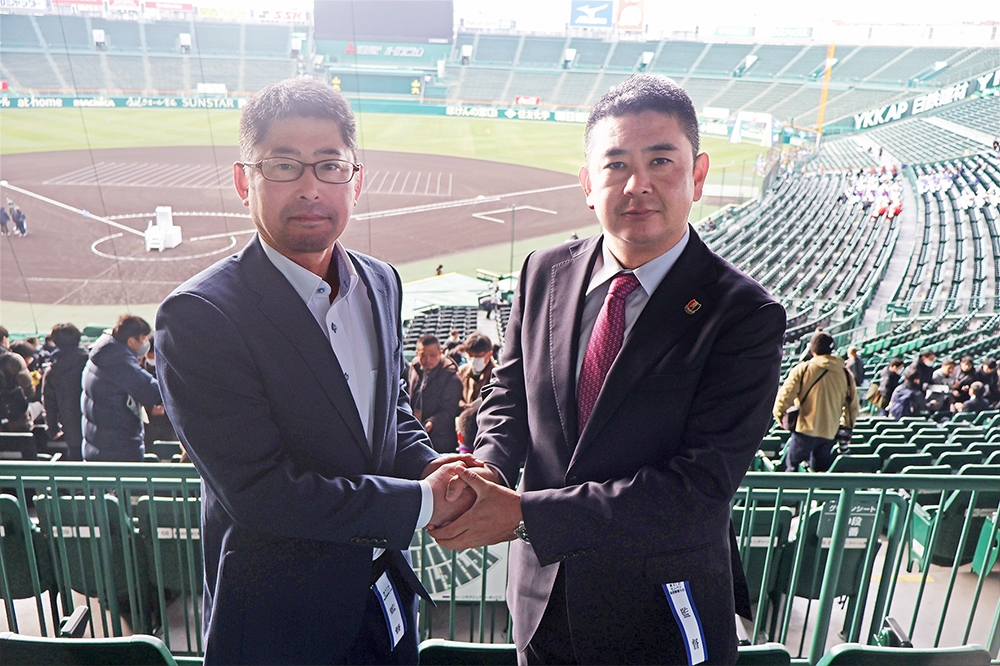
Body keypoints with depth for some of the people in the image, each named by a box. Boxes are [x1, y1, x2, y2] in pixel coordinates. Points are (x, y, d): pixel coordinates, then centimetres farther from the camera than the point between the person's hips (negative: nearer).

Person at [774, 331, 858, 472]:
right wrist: (847, 428, 23)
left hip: (805, 430, -4)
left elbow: (785, 394, -9)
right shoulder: (846, 374, 6)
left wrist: (779, 414, 8)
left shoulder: (802, 369, -7)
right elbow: (853, 406, 12)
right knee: (821, 468, 16)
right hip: (830, 433, 4)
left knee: (792, 463, 9)